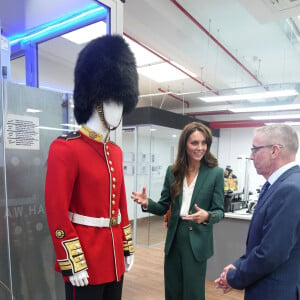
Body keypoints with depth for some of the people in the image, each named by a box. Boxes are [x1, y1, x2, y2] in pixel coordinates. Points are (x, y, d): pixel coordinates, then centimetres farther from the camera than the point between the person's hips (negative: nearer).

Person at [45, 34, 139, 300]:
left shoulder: (116, 151, 7)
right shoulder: (64, 149, -16)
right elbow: (56, 211, -18)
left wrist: (127, 247, 13)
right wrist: (72, 263, -16)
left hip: (113, 258, 7)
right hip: (84, 262, -7)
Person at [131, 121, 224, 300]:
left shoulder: (215, 173, -9)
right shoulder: (173, 171, 0)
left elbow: (219, 211, -7)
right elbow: (164, 207, 3)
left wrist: (207, 216, -29)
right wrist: (147, 203, -17)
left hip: (197, 242, -3)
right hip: (174, 239, 3)